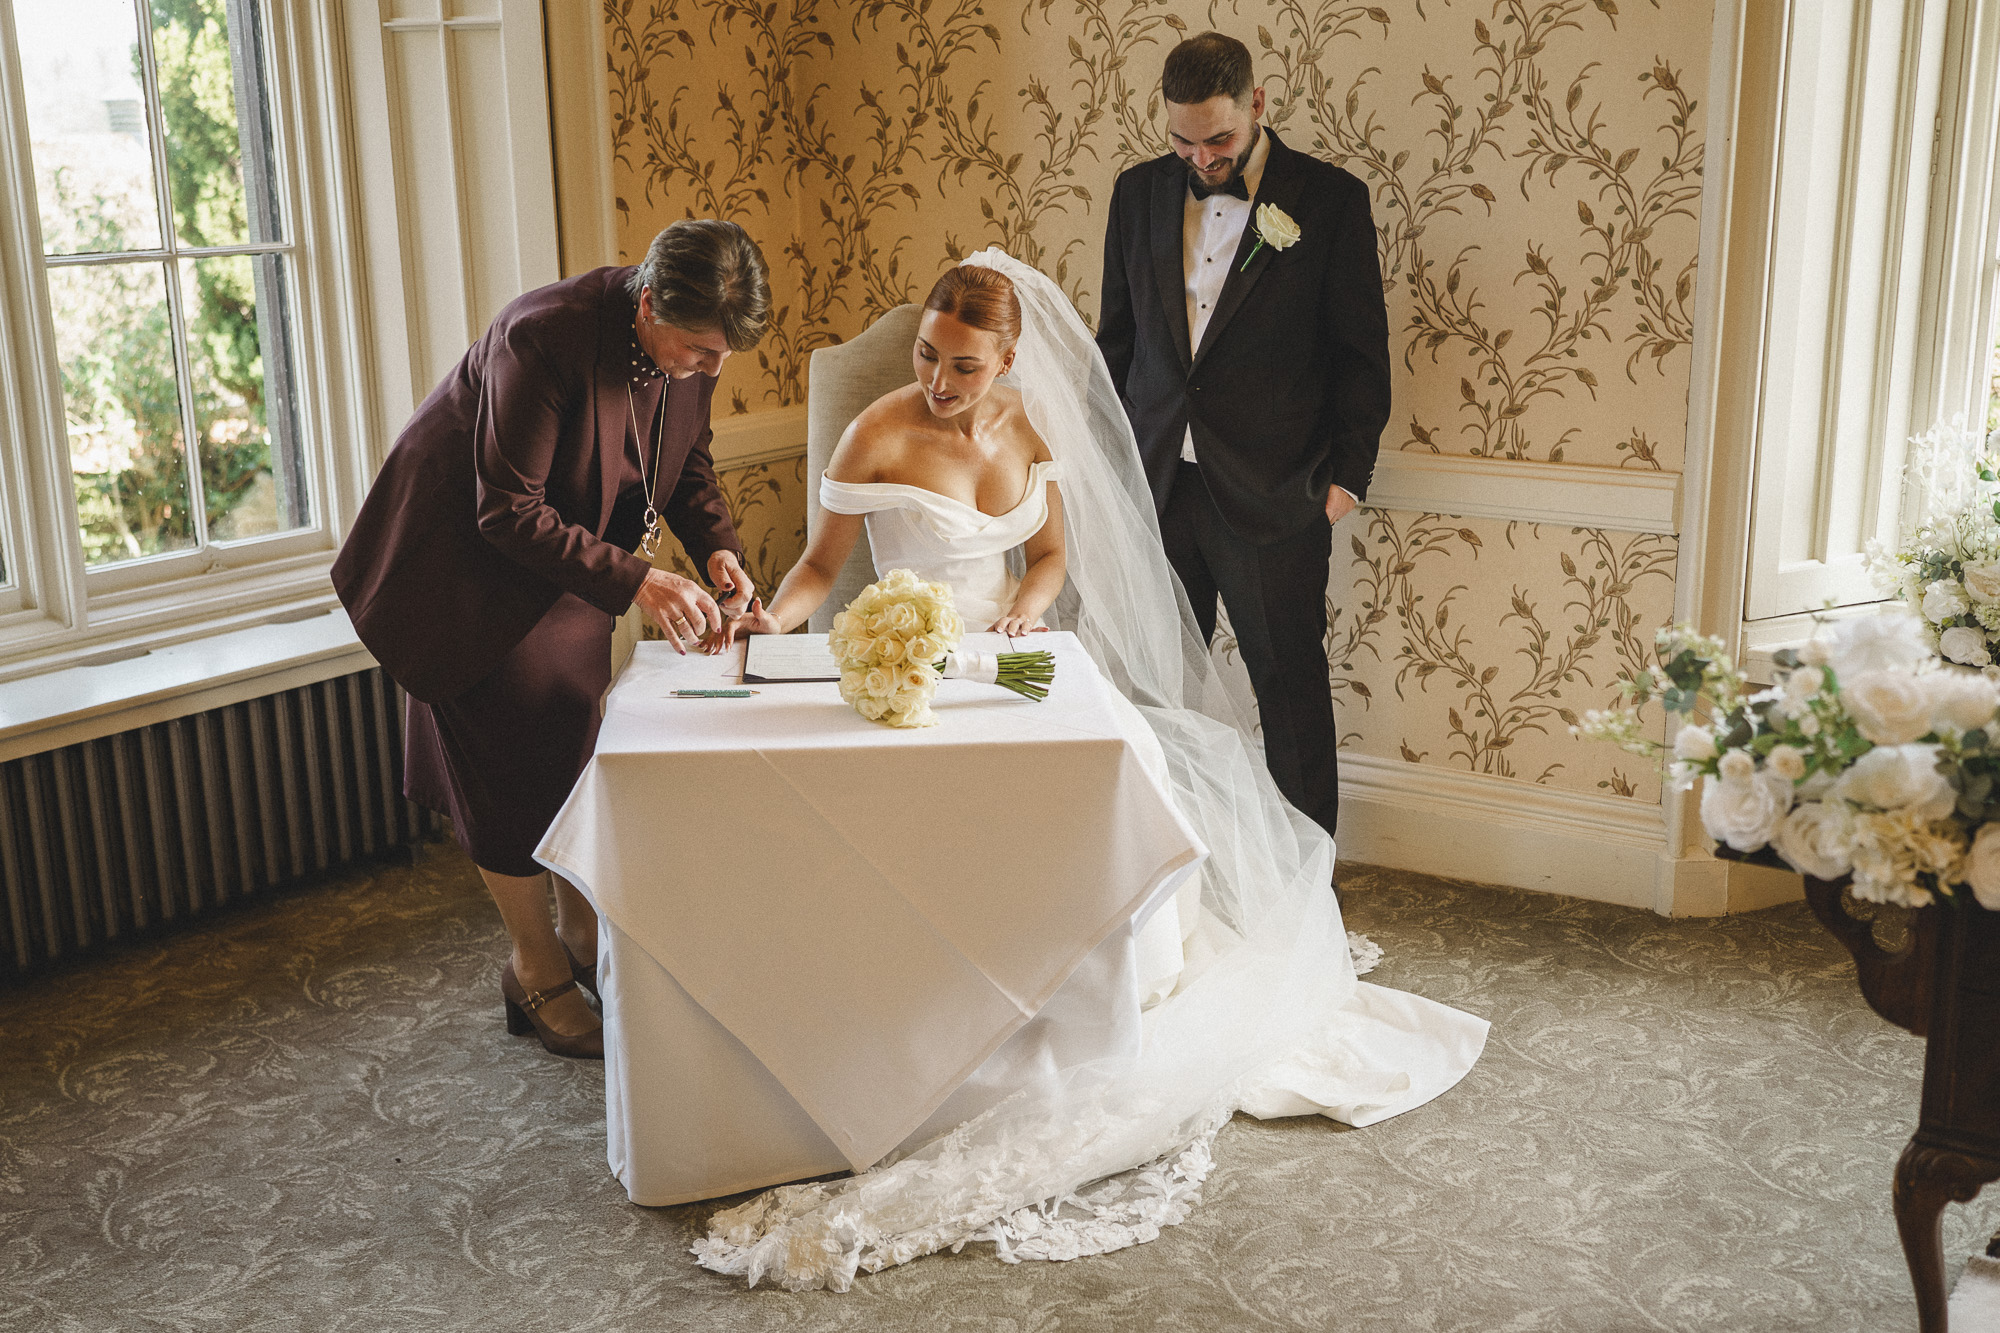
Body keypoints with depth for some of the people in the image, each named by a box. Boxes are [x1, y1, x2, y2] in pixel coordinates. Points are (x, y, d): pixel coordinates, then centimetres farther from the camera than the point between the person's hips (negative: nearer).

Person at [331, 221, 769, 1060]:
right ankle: (536, 975, 15)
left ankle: (582, 934, 30)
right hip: (466, 553, -6)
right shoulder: (546, 336, -36)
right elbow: (508, 512, -32)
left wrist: (717, 548, -15)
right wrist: (633, 582, -38)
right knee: (514, 762, -1)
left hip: (565, 549, 7)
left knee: (575, 742, 11)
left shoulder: (690, 342, -13)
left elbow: (688, 461, 4)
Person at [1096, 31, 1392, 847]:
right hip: (1155, 488, 3)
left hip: (1274, 499, -3)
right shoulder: (1140, 192, 7)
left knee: (1291, 689, 7)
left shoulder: (1329, 200, -4)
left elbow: (1361, 353, 0)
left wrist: (1348, 474, -4)